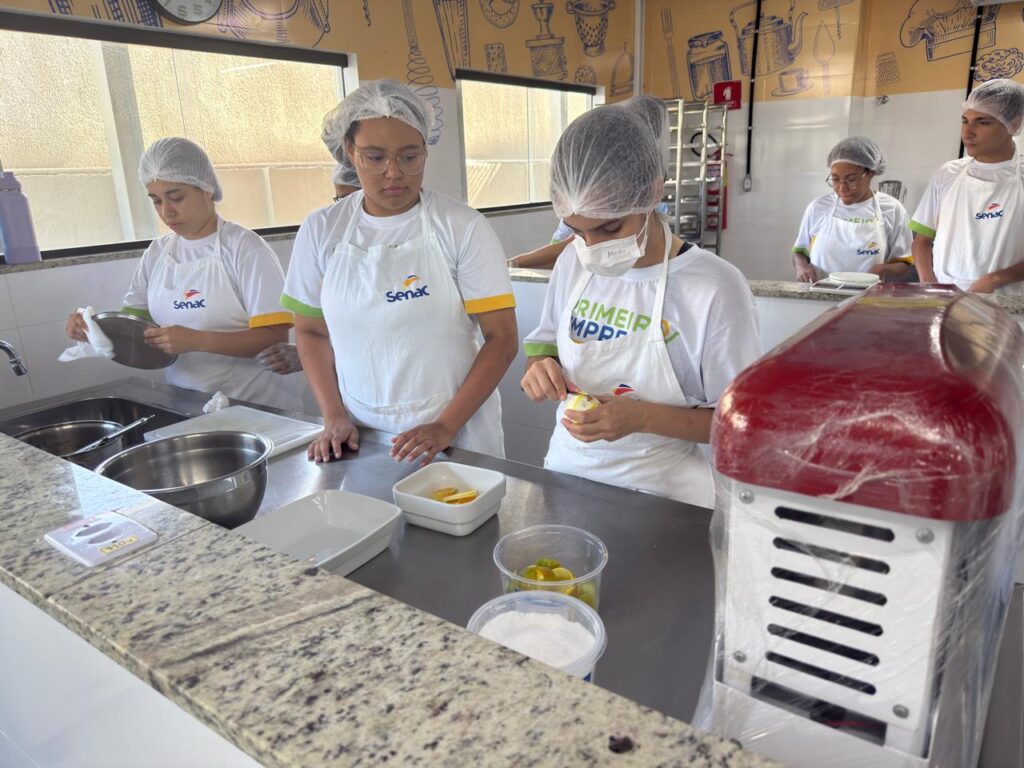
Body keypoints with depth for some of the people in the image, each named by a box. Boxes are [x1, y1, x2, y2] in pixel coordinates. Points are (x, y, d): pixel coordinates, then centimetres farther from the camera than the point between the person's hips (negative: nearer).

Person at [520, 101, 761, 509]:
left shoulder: (714, 288, -20)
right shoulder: (574, 261, -4)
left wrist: (643, 417, -27)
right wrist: (542, 366, -13)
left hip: (660, 495, -4)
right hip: (566, 471, 5)